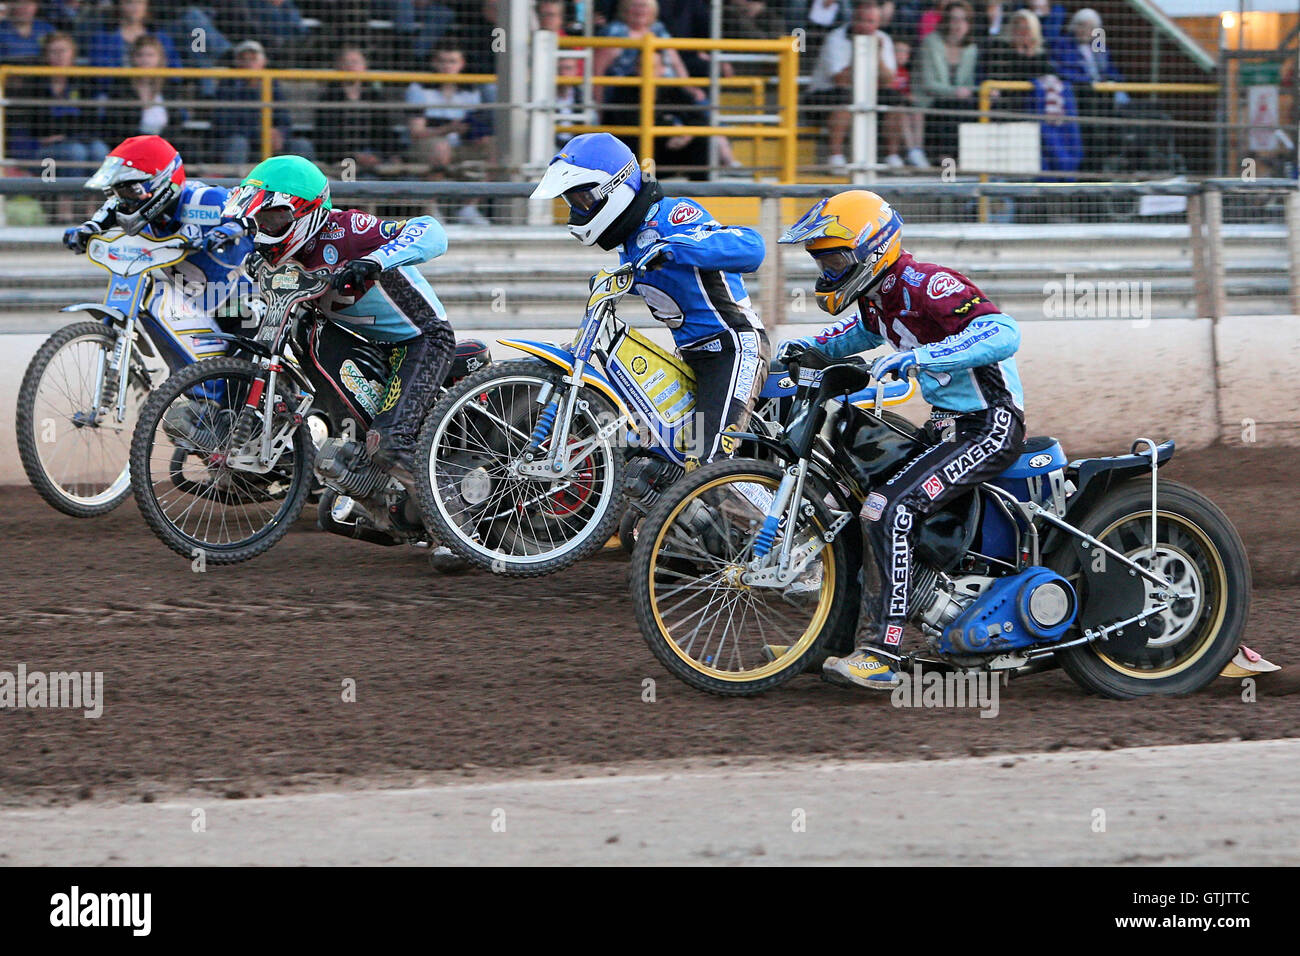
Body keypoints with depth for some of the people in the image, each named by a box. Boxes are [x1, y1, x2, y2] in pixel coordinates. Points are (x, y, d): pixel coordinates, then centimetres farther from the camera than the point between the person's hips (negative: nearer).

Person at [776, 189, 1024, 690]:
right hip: (947, 423, 11)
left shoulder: (923, 284, -20)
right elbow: (861, 332, 36)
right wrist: (810, 346, 17)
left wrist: (917, 356, -39)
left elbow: (1002, 333, -33)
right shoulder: (876, 295, 9)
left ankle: (881, 655, -27)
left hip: (990, 427, -11)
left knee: (890, 510, -24)